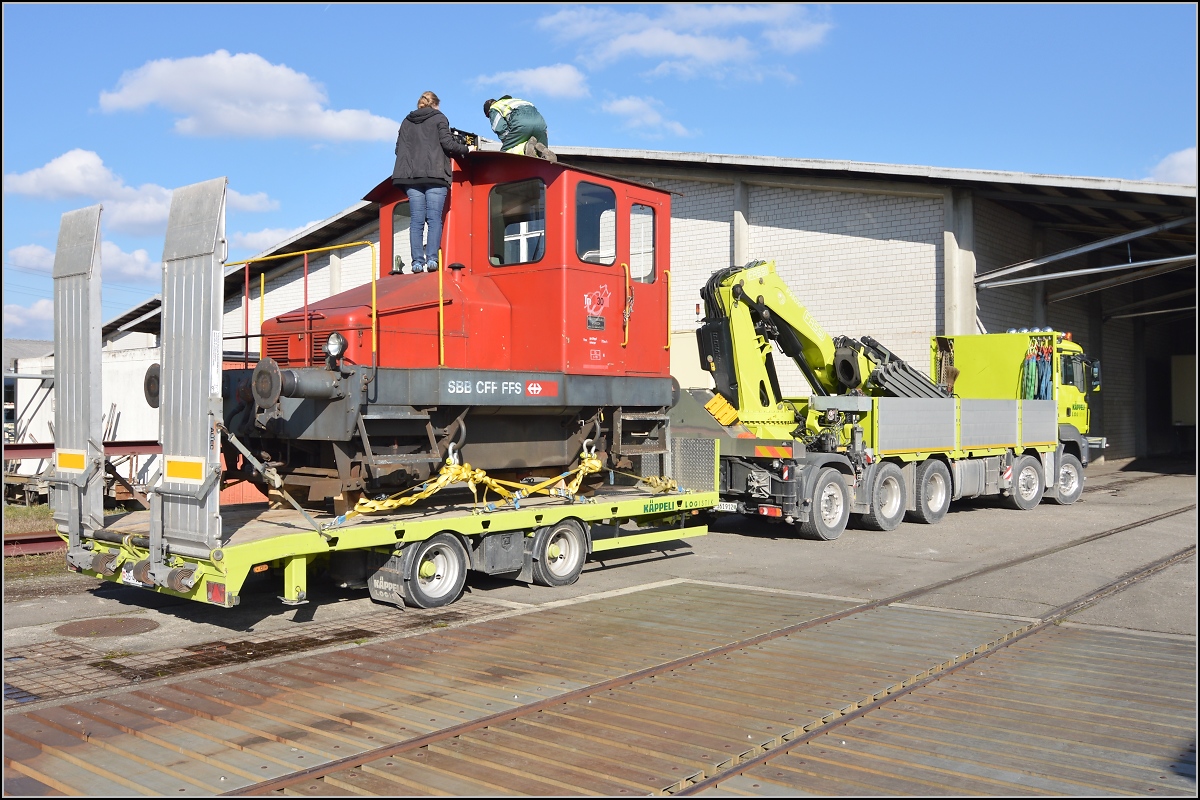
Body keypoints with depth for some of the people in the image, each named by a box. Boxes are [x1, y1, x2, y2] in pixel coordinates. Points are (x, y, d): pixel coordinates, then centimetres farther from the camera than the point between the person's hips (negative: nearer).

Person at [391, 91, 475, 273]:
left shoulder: (406, 122, 19)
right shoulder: (439, 118, 7)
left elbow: (398, 149, 17)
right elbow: (447, 144, -2)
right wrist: (466, 149, 12)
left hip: (411, 176, 4)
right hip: (434, 175, -3)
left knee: (416, 220, 0)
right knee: (434, 218, -6)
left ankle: (417, 261, -7)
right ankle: (432, 259, -16)